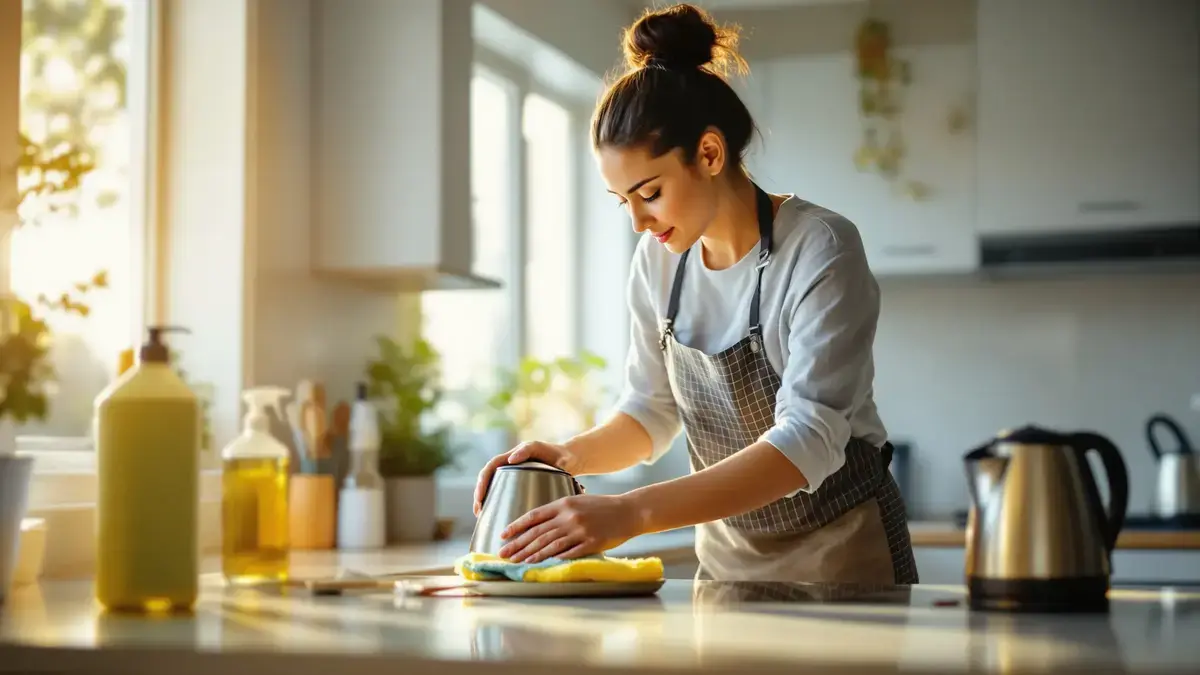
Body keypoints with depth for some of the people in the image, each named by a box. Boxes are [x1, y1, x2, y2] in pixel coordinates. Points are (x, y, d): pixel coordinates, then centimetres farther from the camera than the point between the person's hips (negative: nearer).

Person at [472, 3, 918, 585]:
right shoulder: (658, 260, -4)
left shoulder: (821, 252, -22)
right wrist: (570, 457, -15)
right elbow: (650, 410, 7)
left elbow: (808, 440, -30)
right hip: (729, 554, 5)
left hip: (842, 555, -5)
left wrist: (630, 512, -40)